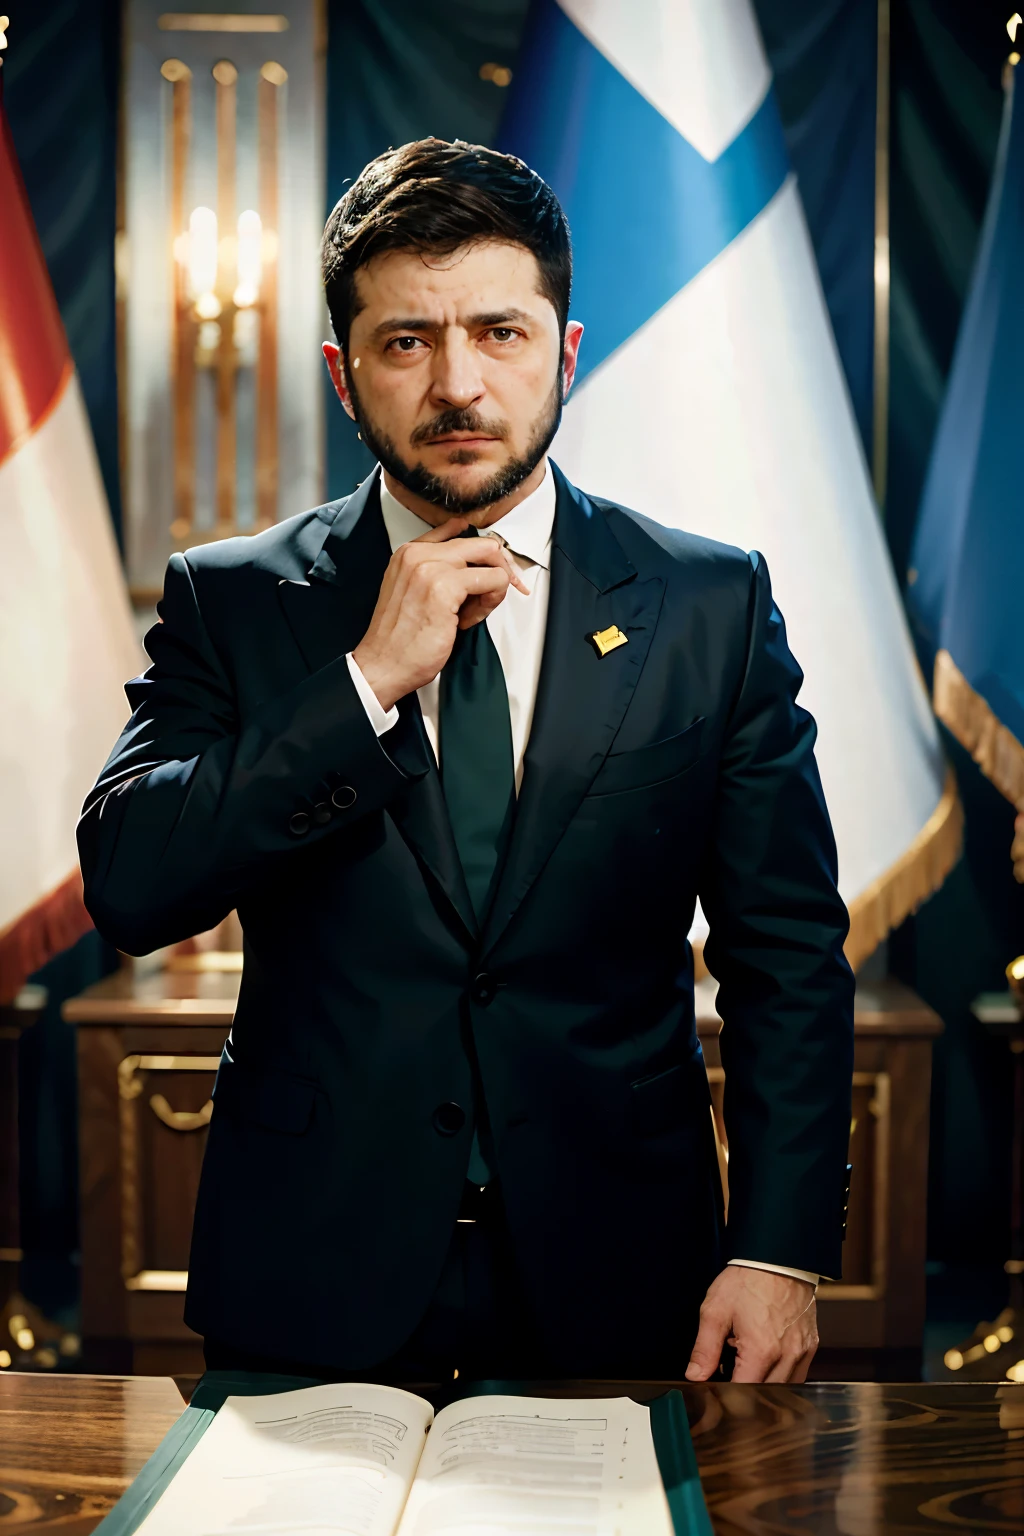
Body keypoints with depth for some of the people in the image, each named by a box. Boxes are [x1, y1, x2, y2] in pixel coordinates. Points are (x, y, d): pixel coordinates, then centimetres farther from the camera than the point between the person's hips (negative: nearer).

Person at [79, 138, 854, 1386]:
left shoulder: (714, 605, -1)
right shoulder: (231, 602, -1)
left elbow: (790, 956, 0)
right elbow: (125, 887, -13)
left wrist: (780, 1249, -8)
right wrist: (369, 678, -18)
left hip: (616, 1290, 1)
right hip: (311, 1291, 0)